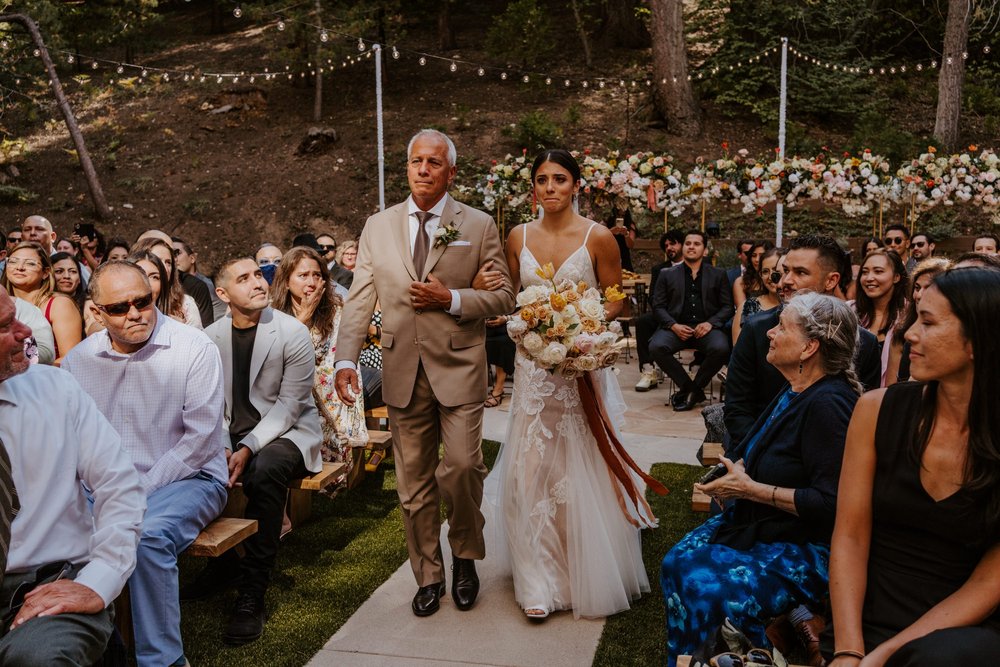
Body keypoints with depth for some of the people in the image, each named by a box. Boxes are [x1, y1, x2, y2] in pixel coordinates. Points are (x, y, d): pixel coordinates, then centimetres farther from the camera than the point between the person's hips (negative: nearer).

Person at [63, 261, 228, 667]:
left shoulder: (195, 349, -8)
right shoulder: (79, 359, 6)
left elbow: (200, 438, -12)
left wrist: (142, 493, -17)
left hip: (186, 478, -4)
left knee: (148, 536, -33)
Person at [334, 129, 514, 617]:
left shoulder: (479, 226, 3)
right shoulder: (377, 227, 9)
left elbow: (504, 297, 0)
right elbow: (359, 300, 5)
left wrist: (450, 298, -14)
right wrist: (346, 359, -7)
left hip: (459, 369, -2)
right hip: (403, 372, 2)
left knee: (462, 467, -11)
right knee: (414, 482, 9)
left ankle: (465, 557, 17)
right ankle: (427, 576, 25)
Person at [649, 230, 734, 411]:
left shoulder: (718, 275, 16)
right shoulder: (667, 275, 16)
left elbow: (727, 306, 10)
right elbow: (658, 306, 9)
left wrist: (710, 323, -9)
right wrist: (673, 325, -10)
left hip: (706, 327, 0)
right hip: (676, 327, 0)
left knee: (721, 348, -33)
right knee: (656, 347, -31)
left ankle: (692, 390, -9)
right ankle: (690, 388, -12)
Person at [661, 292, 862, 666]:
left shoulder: (827, 404, -24)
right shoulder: (795, 390, 4)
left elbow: (830, 505, -27)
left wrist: (749, 489, -21)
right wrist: (738, 468, 0)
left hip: (807, 545, -9)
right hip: (761, 524, 9)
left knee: (709, 591, -23)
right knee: (677, 563, -2)